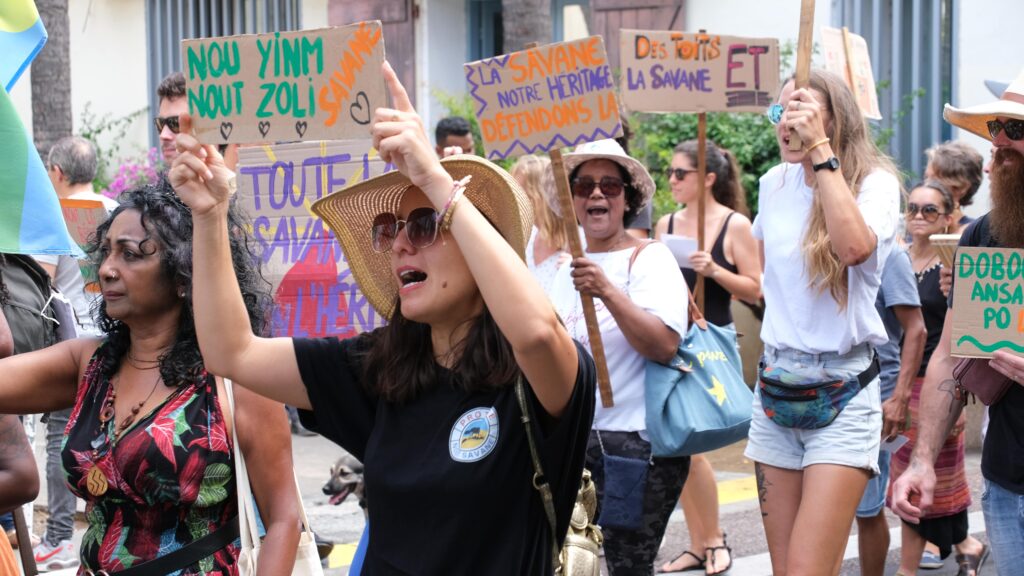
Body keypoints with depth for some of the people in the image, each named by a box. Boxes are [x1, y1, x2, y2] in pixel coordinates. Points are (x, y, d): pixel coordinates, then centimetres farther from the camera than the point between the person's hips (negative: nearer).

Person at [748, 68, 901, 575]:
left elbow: (854, 247, -30)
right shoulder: (775, 183, 9)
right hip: (776, 390, 6)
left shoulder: (875, 183, -8)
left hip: (842, 398, -6)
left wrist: (820, 150, -24)